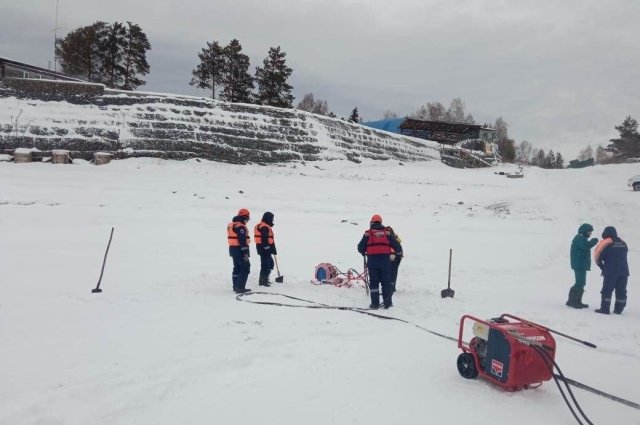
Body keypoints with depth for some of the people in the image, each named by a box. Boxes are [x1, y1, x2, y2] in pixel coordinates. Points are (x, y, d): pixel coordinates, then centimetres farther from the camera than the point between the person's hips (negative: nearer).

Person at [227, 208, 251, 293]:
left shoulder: (231, 225, 14)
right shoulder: (240, 226, -18)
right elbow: (242, 241, -23)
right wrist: (245, 253, -22)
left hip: (232, 249, 10)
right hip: (240, 250, -10)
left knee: (237, 268, 17)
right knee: (245, 268, -4)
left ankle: (236, 286, 23)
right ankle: (240, 287, -9)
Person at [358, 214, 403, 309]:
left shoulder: (368, 233, 2)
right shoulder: (387, 233, 6)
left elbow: (360, 248, 4)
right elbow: (396, 245, 7)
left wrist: (364, 252, 26)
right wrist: (399, 252, 27)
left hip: (372, 260, -1)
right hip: (385, 260, 1)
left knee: (373, 282, 6)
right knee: (386, 282, 9)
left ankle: (375, 303, 6)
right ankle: (387, 303, 10)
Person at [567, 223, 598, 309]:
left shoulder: (582, 238, 21)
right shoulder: (579, 238, -13)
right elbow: (587, 245, -30)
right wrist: (594, 241, -11)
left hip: (582, 265, 11)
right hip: (579, 265, -11)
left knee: (581, 283, 14)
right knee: (579, 283, -12)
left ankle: (577, 301, 20)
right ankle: (571, 301, -8)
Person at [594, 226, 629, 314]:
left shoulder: (607, 244, -9)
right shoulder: (623, 243, 8)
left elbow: (599, 258, -8)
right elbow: (623, 256, 17)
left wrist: (603, 267, 9)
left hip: (611, 272, -5)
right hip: (624, 271, 5)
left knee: (607, 291, 0)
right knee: (621, 291, 10)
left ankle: (605, 308, 0)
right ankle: (619, 309, 14)